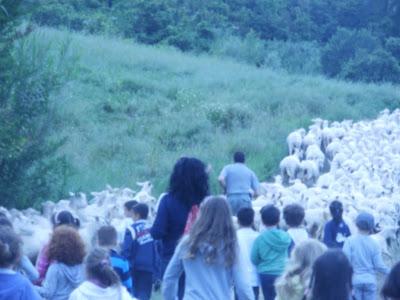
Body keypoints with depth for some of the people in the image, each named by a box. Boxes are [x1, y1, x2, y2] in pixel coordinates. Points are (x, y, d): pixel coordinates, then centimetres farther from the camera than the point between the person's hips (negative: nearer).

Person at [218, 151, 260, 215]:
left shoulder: (228, 168, 13)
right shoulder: (250, 171, 16)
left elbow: (220, 179, -7)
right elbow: (256, 192, 10)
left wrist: (226, 189, 9)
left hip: (231, 198, 0)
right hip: (245, 198, 0)